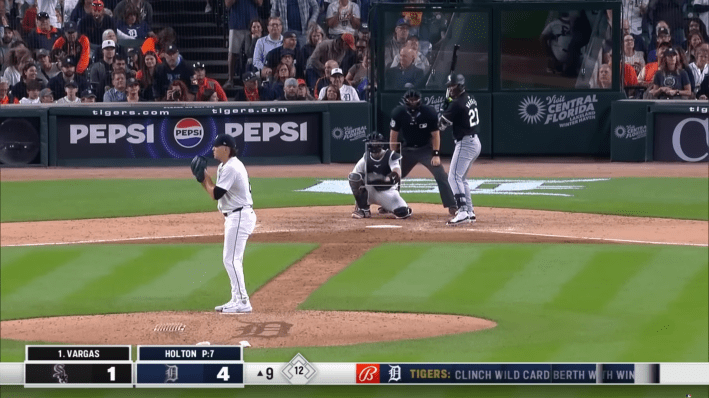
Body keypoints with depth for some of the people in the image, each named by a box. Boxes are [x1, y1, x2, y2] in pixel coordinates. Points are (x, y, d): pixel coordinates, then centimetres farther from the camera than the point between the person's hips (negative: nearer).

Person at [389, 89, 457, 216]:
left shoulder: (429, 113, -19)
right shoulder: (399, 113, -13)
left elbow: (435, 134, -10)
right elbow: (394, 135, -4)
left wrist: (436, 155, -14)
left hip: (426, 149, -2)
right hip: (407, 149, 2)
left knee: (441, 175, -16)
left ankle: (452, 207, -12)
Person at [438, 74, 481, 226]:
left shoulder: (457, 104, -18)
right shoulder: (470, 99, 9)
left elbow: (441, 125, -11)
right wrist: (449, 101, 10)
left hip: (465, 143, -10)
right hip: (475, 142, 10)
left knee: (454, 177, -15)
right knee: (460, 178, 20)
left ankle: (463, 212, -27)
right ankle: (470, 212, 22)